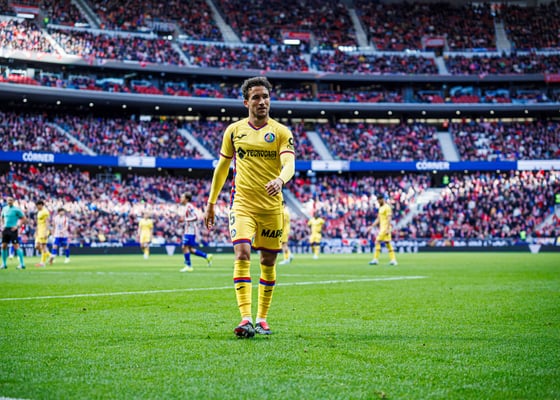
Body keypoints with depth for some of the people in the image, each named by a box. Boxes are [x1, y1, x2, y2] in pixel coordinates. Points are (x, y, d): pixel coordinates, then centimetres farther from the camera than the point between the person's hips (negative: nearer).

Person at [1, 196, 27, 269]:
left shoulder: (16, 209, -7)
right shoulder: (4, 208, 11)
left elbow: (24, 218, -6)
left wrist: (17, 226, -13)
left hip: (13, 229, -6)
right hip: (5, 229, 6)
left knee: (16, 246, -10)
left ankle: (22, 264, -9)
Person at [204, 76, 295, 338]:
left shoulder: (281, 132, 0)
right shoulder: (234, 131, 6)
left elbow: (289, 164, -15)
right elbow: (222, 167, 16)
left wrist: (280, 180, -37)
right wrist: (211, 203, 16)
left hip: (272, 206, 0)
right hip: (242, 204, 0)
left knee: (268, 262, 7)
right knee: (242, 254, -18)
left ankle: (262, 318, 22)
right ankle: (246, 319, -24)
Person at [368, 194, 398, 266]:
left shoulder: (387, 207, -11)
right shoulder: (381, 208, 18)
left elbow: (389, 219, -18)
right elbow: (378, 219, 24)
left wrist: (387, 229, -24)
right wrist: (372, 227, 19)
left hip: (385, 228, -10)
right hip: (382, 228, 10)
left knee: (377, 242, -12)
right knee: (388, 243, 7)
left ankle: (375, 259, -12)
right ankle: (393, 259, 6)